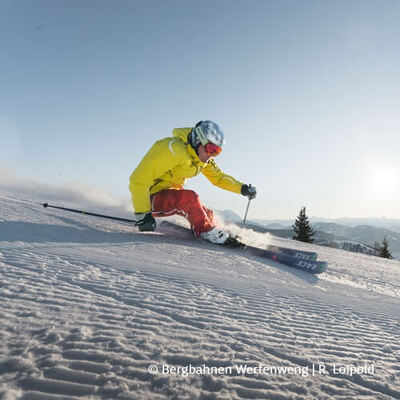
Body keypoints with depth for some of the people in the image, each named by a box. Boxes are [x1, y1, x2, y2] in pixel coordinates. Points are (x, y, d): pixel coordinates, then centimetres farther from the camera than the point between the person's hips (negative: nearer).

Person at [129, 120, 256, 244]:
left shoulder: (204, 158, 0)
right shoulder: (173, 149, -27)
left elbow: (218, 177, 15)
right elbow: (139, 179, -28)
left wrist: (242, 188, 1)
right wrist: (142, 214, -31)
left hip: (171, 195, 8)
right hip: (152, 198, -8)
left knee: (207, 215, 6)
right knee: (190, 198, -30)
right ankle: (206, 233, -13)